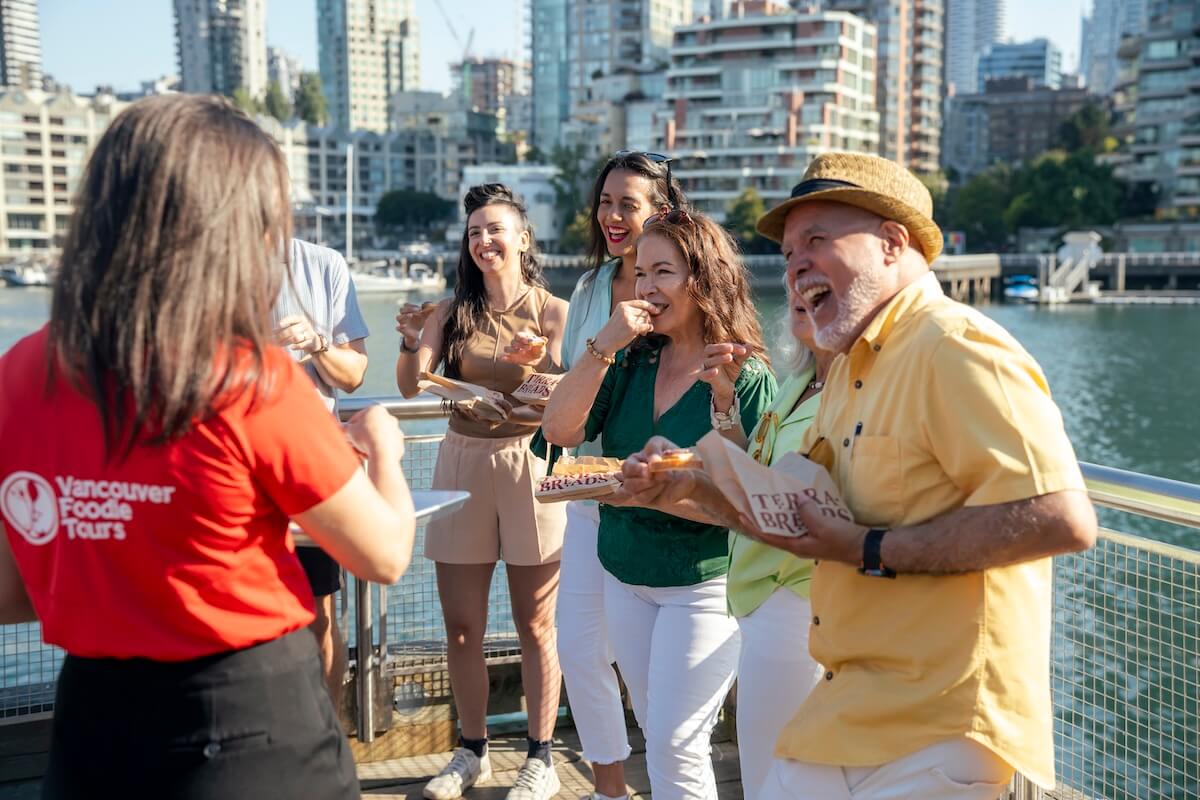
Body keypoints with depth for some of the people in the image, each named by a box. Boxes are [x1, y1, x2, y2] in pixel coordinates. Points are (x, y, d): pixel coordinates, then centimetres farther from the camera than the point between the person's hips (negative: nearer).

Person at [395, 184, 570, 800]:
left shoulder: (554, 312, -2)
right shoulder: (452, 311, 6)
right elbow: (411, 387, -3)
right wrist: (411, 344, -22)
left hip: (531, 465, -3)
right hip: (462, 464, 3)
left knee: (535, 625, 6)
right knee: (461, 625, 9)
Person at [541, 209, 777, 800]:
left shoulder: (746, 376, -13)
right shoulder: (632, 359, 2)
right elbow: (560, 431, -8)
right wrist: (604, 345, -17)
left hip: (703, 581, -5)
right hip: (624, 574, 6)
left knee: (674, 745, -5)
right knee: (654, 731, 17)